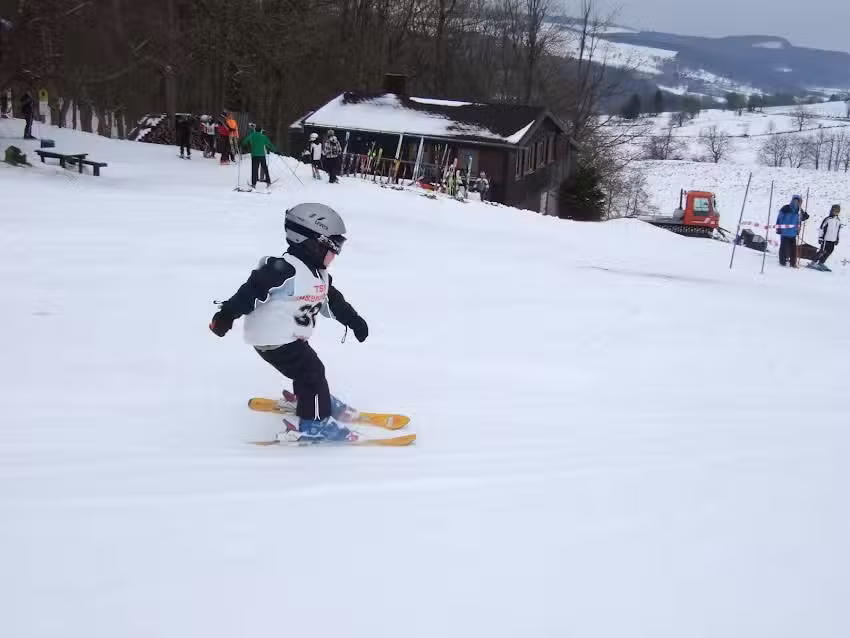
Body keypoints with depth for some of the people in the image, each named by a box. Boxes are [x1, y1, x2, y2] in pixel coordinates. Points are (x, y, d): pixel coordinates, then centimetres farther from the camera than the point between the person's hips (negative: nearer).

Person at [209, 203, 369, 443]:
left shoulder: (318, 273, 7)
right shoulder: (284, 270, -25)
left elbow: (332, 300, 21)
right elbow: (252, 291, -27)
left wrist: (353, 320, 23)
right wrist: (226, 316, -28)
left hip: (293, 337, 10)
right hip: (273, 339, -10)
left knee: (309, 371, 20)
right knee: (312, 372, -9)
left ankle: (305, 399, 43)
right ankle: (313, 422, -1)